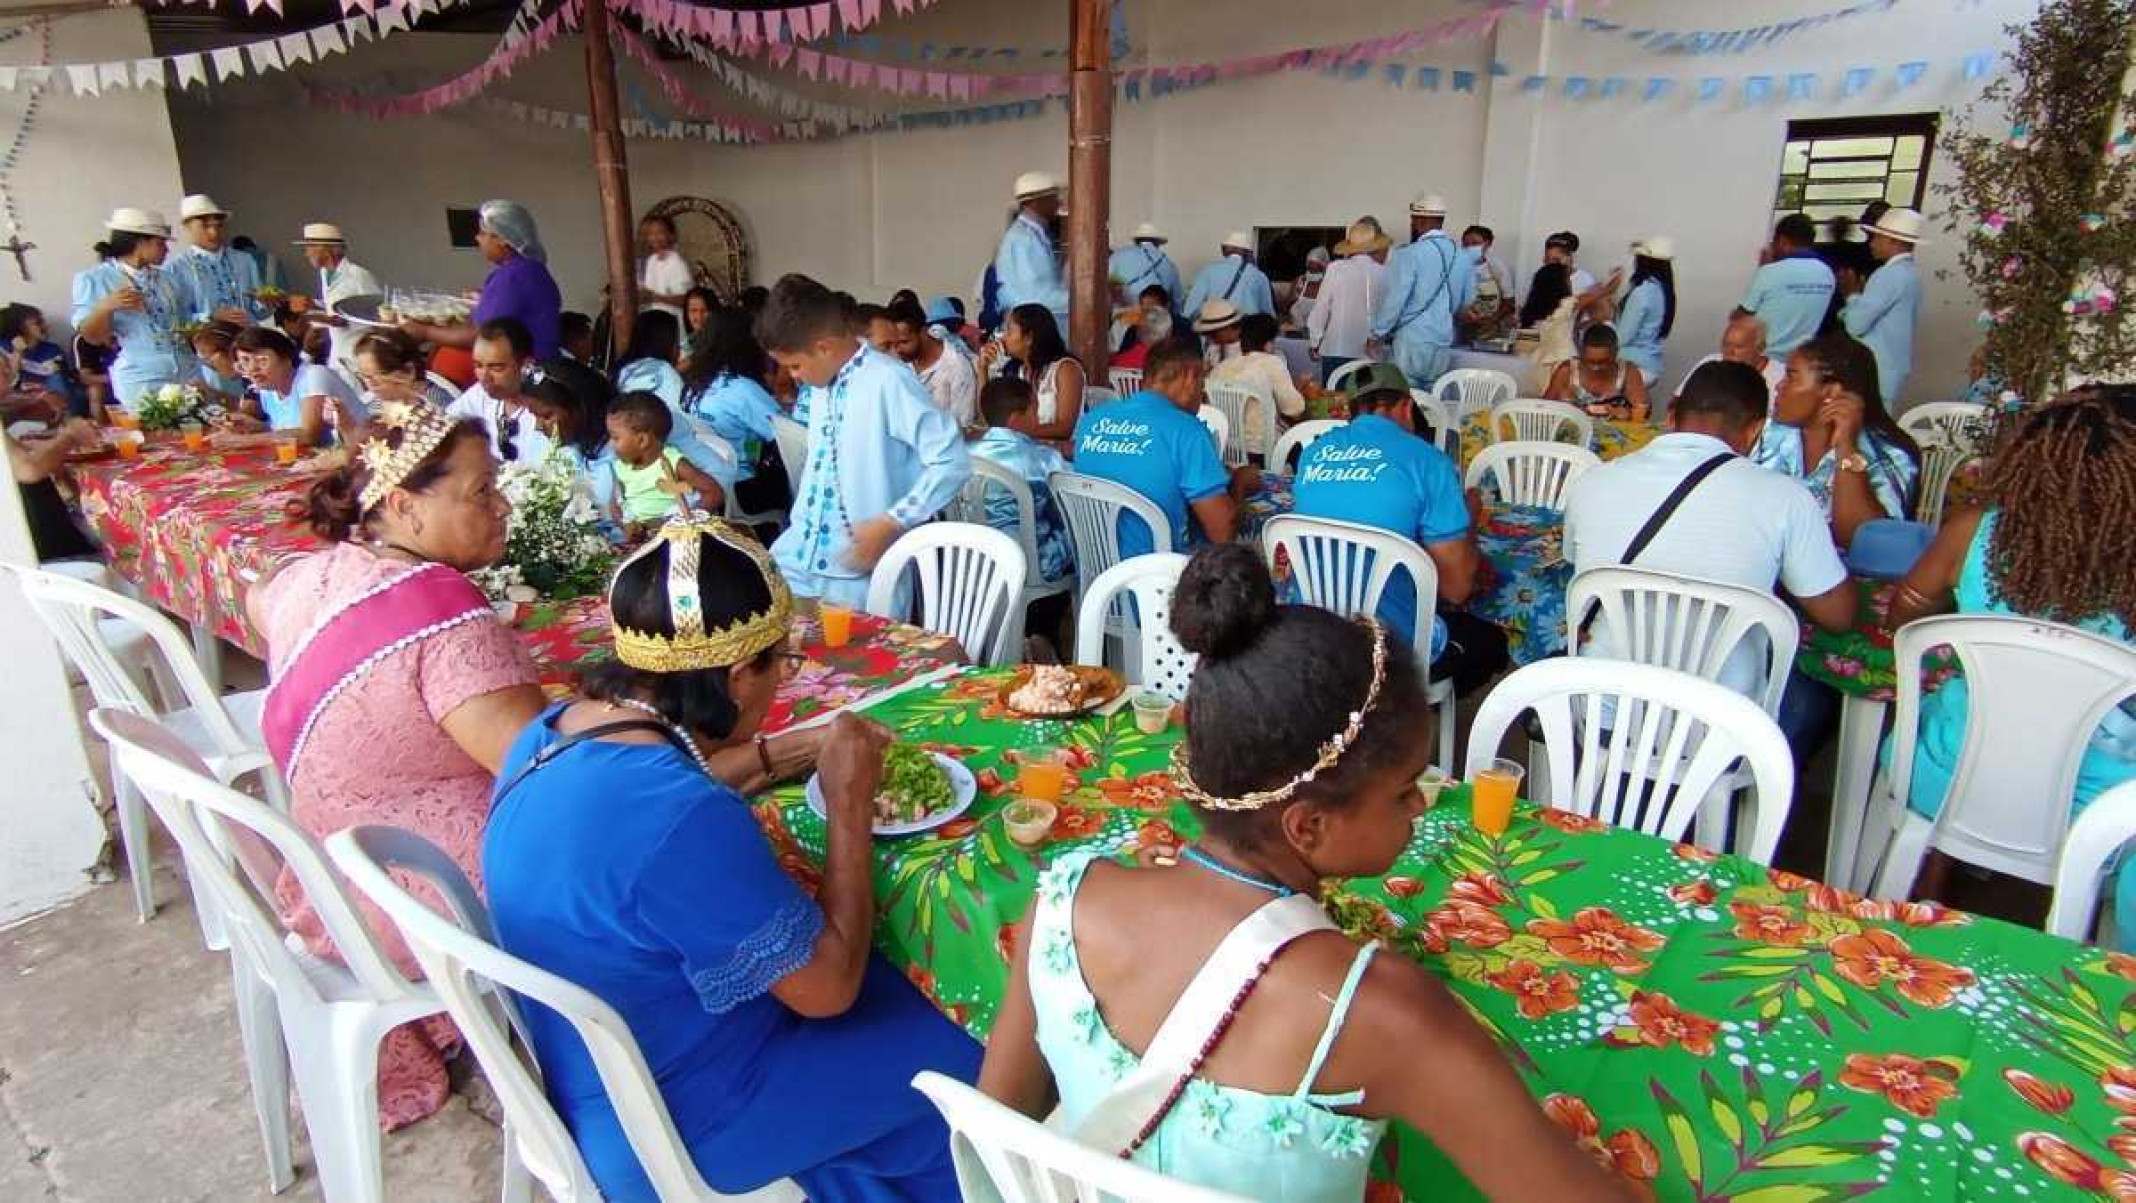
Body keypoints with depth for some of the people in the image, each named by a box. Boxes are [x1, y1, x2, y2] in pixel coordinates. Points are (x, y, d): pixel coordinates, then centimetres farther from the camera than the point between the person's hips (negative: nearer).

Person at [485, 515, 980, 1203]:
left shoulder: (556, 732, -9)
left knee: (896, 985, 21)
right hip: (678, 1130, -8)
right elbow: (829, 985, -24)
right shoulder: (685, 821, -36)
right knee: (957, 1044, 10)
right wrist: (851, 799, -19)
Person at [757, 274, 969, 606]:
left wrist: (892, 524, -21)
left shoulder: (888, 381, -17)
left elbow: (953, 462, -21)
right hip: (798, 557, 7)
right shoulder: (823, 386, 8)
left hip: (859, 572, -7)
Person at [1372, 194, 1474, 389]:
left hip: (1410, 342, -6)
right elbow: (1466, 301, 15)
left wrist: (1377, 335, 0)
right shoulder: (1463, 257, 6)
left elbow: (1393, 301, -12)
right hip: (1443, 342, 6)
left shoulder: (1408, 255, -13)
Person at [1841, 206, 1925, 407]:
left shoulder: (1889, 275, -16)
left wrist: (1853, 296, 0)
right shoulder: (1911, 272, 15)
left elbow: (1855, 324, -17)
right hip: (1893, 372, 9)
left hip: (1875, 374, -9)